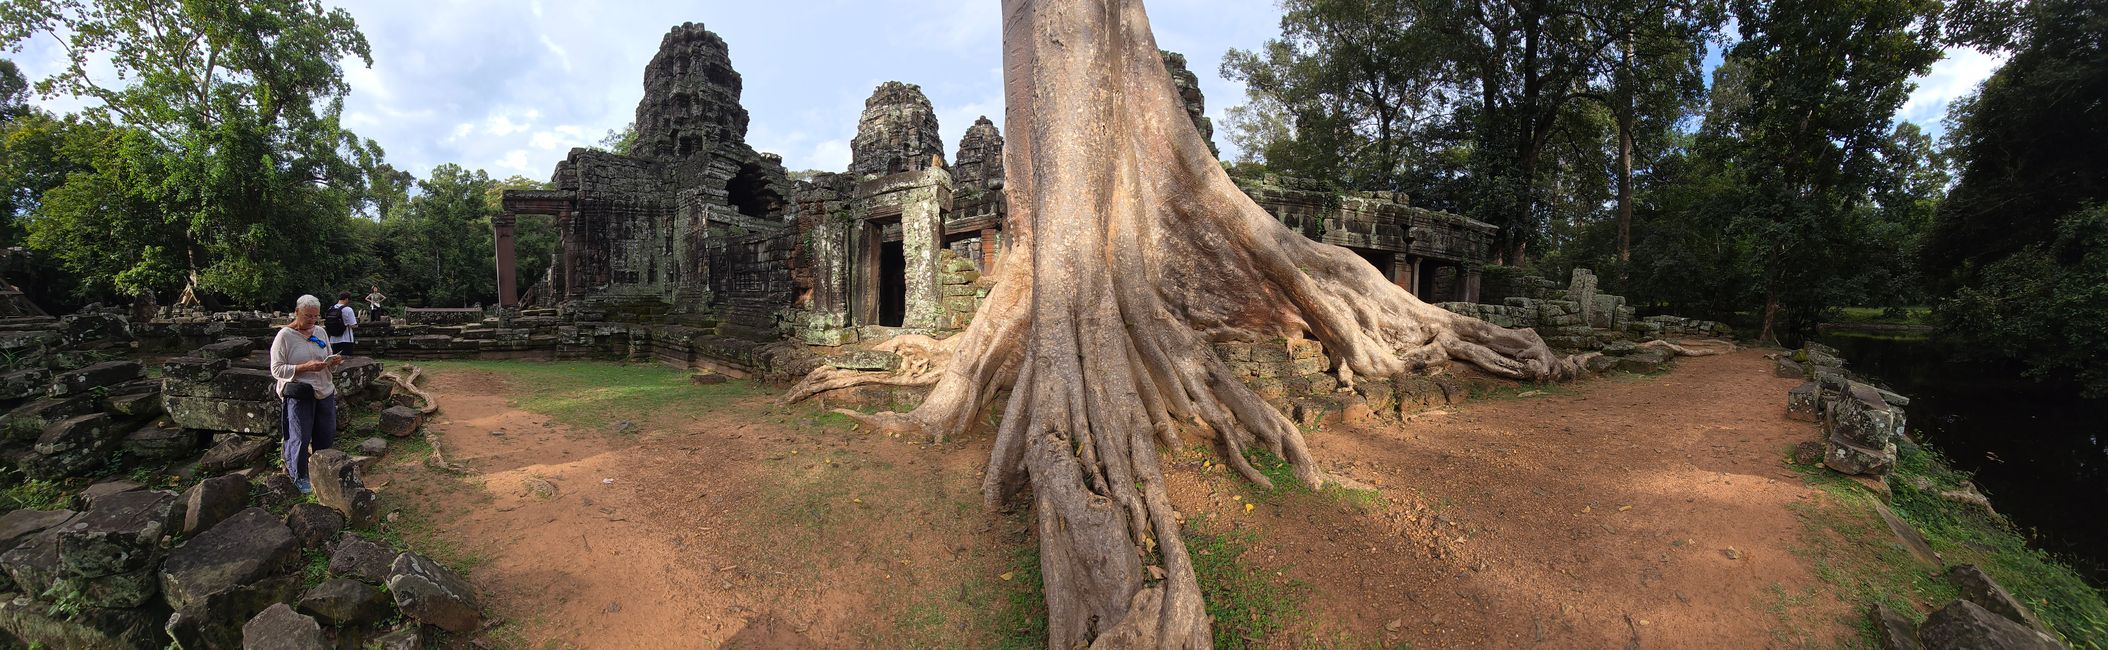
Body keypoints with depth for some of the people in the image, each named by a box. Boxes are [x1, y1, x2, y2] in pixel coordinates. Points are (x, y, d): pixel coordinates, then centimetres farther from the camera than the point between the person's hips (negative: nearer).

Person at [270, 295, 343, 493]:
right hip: (299, 395, -5)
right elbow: (276, 370, -13)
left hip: (325, 392, 5)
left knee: (327, 435, 13)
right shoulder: (284, 336, -10)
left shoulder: (320, 332, 8)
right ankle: (298, 477, 19)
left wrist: (333, 362, -6)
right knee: (300, 437, 3)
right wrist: (305, 367, -26)